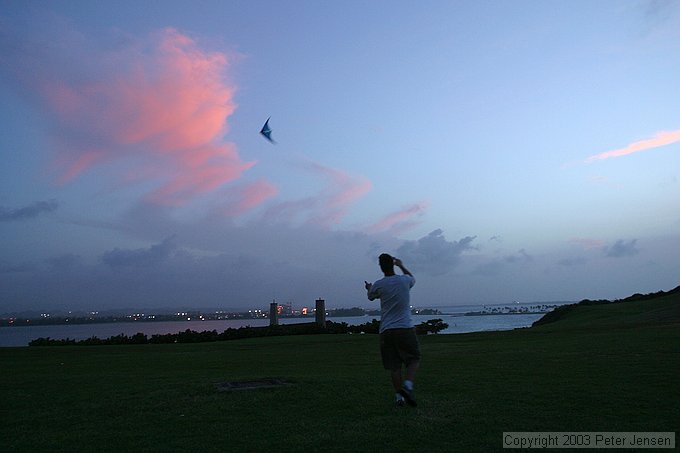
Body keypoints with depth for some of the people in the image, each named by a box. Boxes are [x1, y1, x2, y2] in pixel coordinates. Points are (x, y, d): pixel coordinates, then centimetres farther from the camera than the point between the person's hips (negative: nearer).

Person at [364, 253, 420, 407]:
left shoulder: (378, 285, 1)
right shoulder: (404, 280, 1)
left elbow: (371, 297, 24)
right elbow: (413, 278, 28)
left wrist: (369, 288, 46)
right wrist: (401, 266, 40)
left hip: (386, 331, 1)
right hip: (405, 328, -1)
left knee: (394, 366, 6)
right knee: (414, 359, 9)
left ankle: (399, 396, 5)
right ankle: (408, 385, -11)